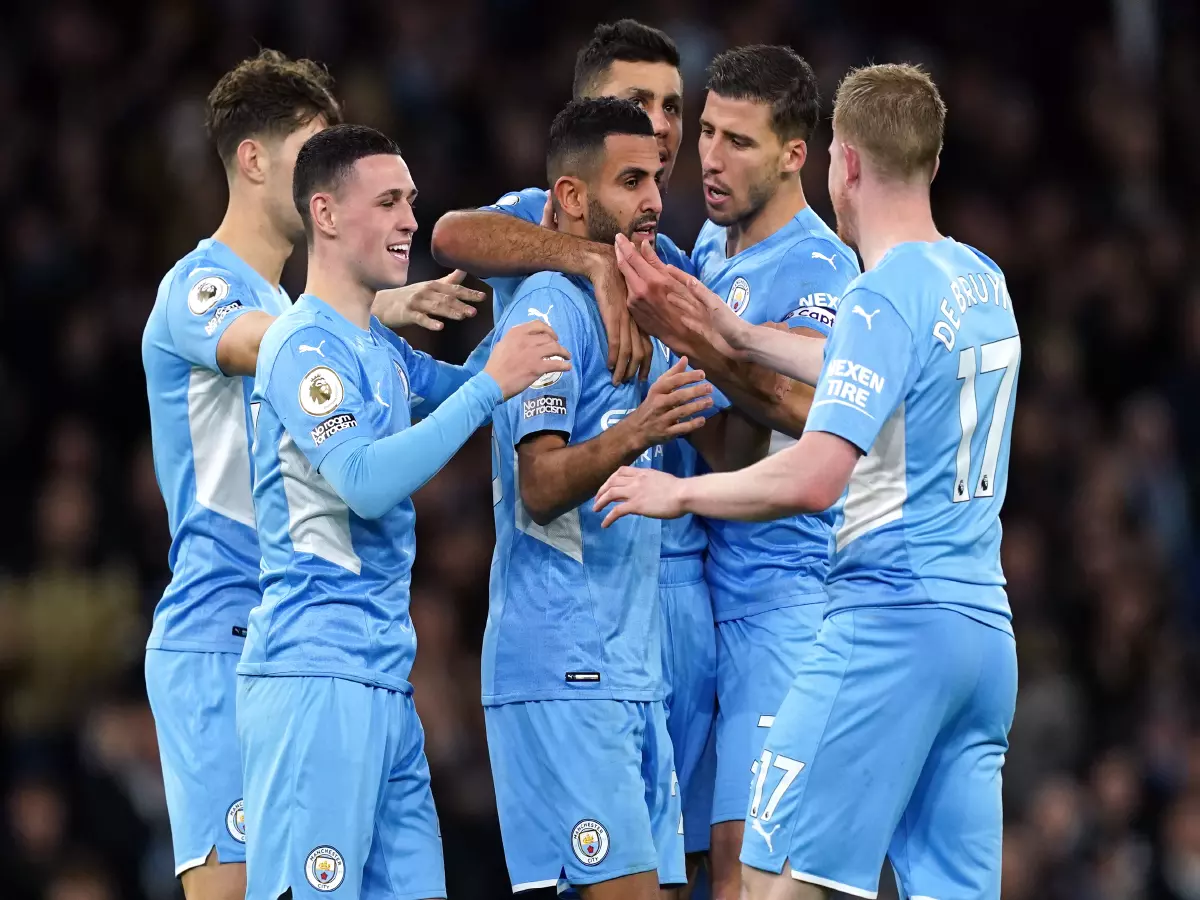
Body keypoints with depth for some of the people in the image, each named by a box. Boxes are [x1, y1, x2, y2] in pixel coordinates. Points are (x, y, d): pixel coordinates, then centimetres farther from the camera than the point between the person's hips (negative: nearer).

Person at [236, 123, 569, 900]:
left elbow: (455, 386, 36)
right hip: (318, 670, -10)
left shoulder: (383, 349, 18)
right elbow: (367, 480, -22)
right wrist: (492, 385, -19)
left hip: (384, 675, 10)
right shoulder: (306, 345, -11)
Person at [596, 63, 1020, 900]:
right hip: (984, 621, 8)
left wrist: (680, 493, -7)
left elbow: (812, 478, -21)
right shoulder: (983, 282, 13)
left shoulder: (884, 297, -13)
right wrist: (740, 335, 36)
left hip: (888, 618, -8)